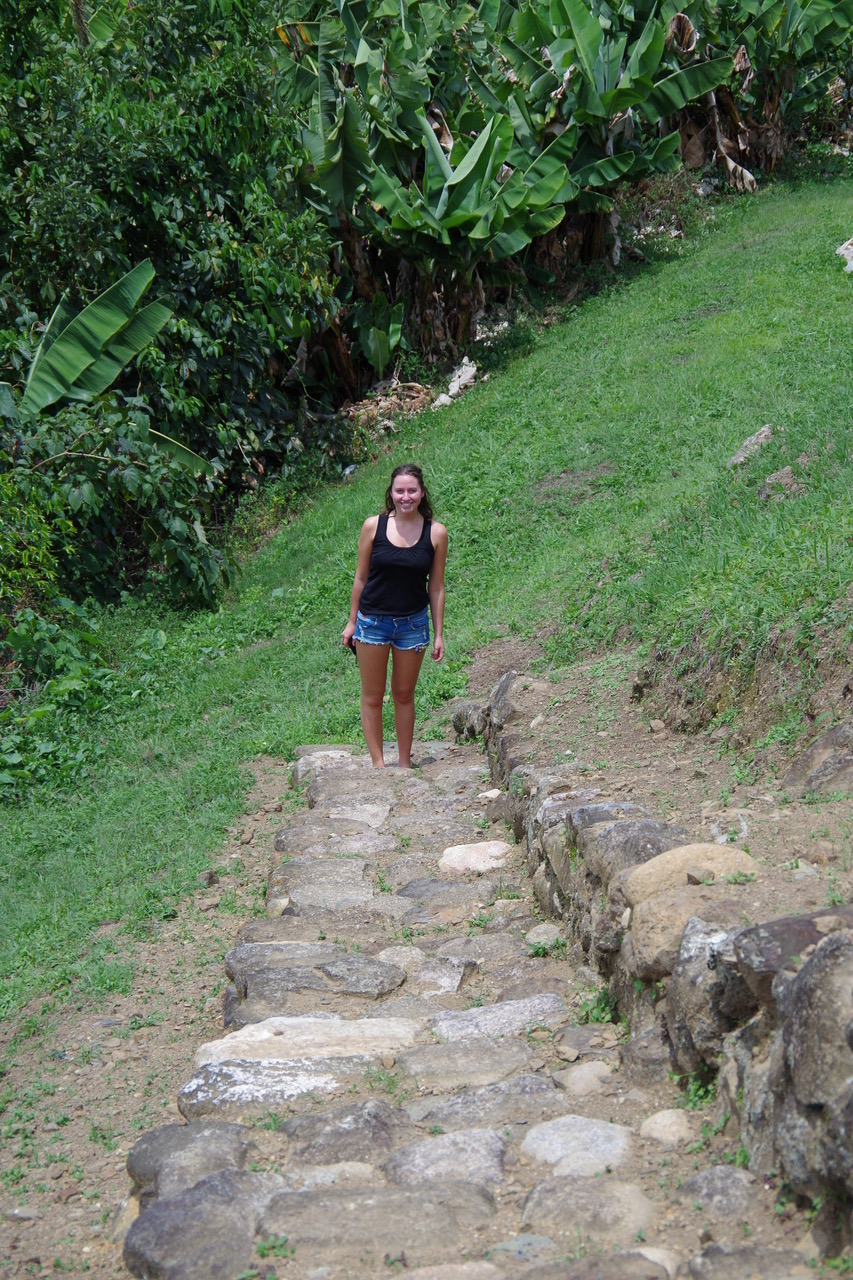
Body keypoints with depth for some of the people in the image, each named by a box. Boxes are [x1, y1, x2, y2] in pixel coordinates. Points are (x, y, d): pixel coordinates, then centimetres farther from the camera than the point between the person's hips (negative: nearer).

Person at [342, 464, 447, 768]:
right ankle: (378, 763, 13)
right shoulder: (373, 526, -7)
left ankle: (404, 763, 23)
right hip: (373, 621, 0)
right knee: (372, 697, 5)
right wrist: (352, 621, 5)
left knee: (404, 695, 12)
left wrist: (438, 634, 3)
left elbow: (436, 587, 2)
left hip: (413, 623, 1)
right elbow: (361, 577, 2)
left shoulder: (436, 533, -5)